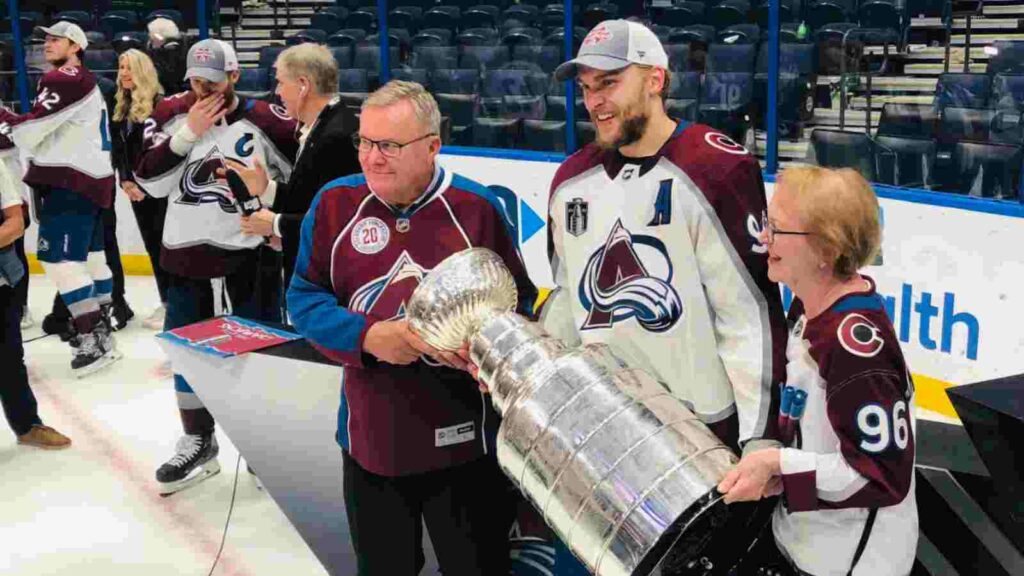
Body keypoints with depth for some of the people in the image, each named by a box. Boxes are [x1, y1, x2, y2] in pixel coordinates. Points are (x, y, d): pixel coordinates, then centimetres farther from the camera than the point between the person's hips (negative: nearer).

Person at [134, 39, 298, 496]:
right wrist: (187, 132, -16)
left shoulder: (267, 121, -8)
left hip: (249, 249, -3)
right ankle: (198, 443, 28)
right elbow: (150, 183, -8)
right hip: (186, 249, 3)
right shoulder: (171, 114, -1)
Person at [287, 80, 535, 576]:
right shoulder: (335, 203, -3)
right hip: (371, 438, 3)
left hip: (463, 442, -2)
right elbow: (304, 297, -1)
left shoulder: (478, 208, -9)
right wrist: (366, 337, -18)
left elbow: (520, 304, -1)